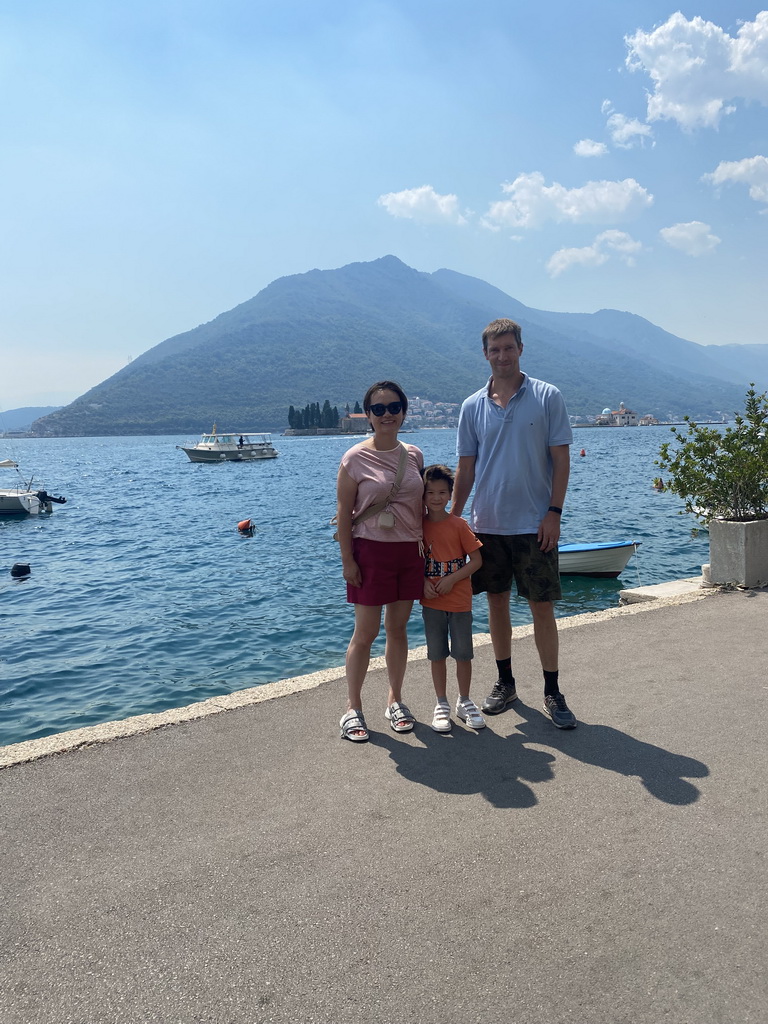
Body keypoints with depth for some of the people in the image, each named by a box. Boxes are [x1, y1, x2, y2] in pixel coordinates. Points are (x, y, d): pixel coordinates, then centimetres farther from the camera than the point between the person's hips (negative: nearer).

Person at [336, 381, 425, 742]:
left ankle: (395, 700, 27)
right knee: (365, 633, 1)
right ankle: (353, 708, 15)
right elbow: (344, 514, -7)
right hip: (371, 551, -4)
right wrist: (347, 560, -10)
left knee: (398, 629, 12)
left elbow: (421, 505, 13)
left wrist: (425, 546, 9)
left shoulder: (414, 455, 6)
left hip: (410, 551, 4)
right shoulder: (355, 459, -7)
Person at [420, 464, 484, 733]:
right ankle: (441, 704, 22)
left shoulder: (458, 525, -6)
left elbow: (476, 559, -6)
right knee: (437, 654, 9)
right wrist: (423, 582, -11)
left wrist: (452, 579, -16)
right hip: (432, 602, 1)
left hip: (460, 601, -1)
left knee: (463, 653, 6)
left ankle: (464, 701, 24)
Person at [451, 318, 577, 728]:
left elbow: (561, 459, -3)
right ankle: (505, 683, 26)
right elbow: (466, 468, 9)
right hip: (487, 523, 3)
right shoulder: (472, 407, 6)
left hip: (533, 524, -3)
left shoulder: (547, 397, -1)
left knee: (542, 607, 1)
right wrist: (452, 518, 4)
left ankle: (553, 693, 13)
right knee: (496, 602, 11)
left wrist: (554, 512, -11)